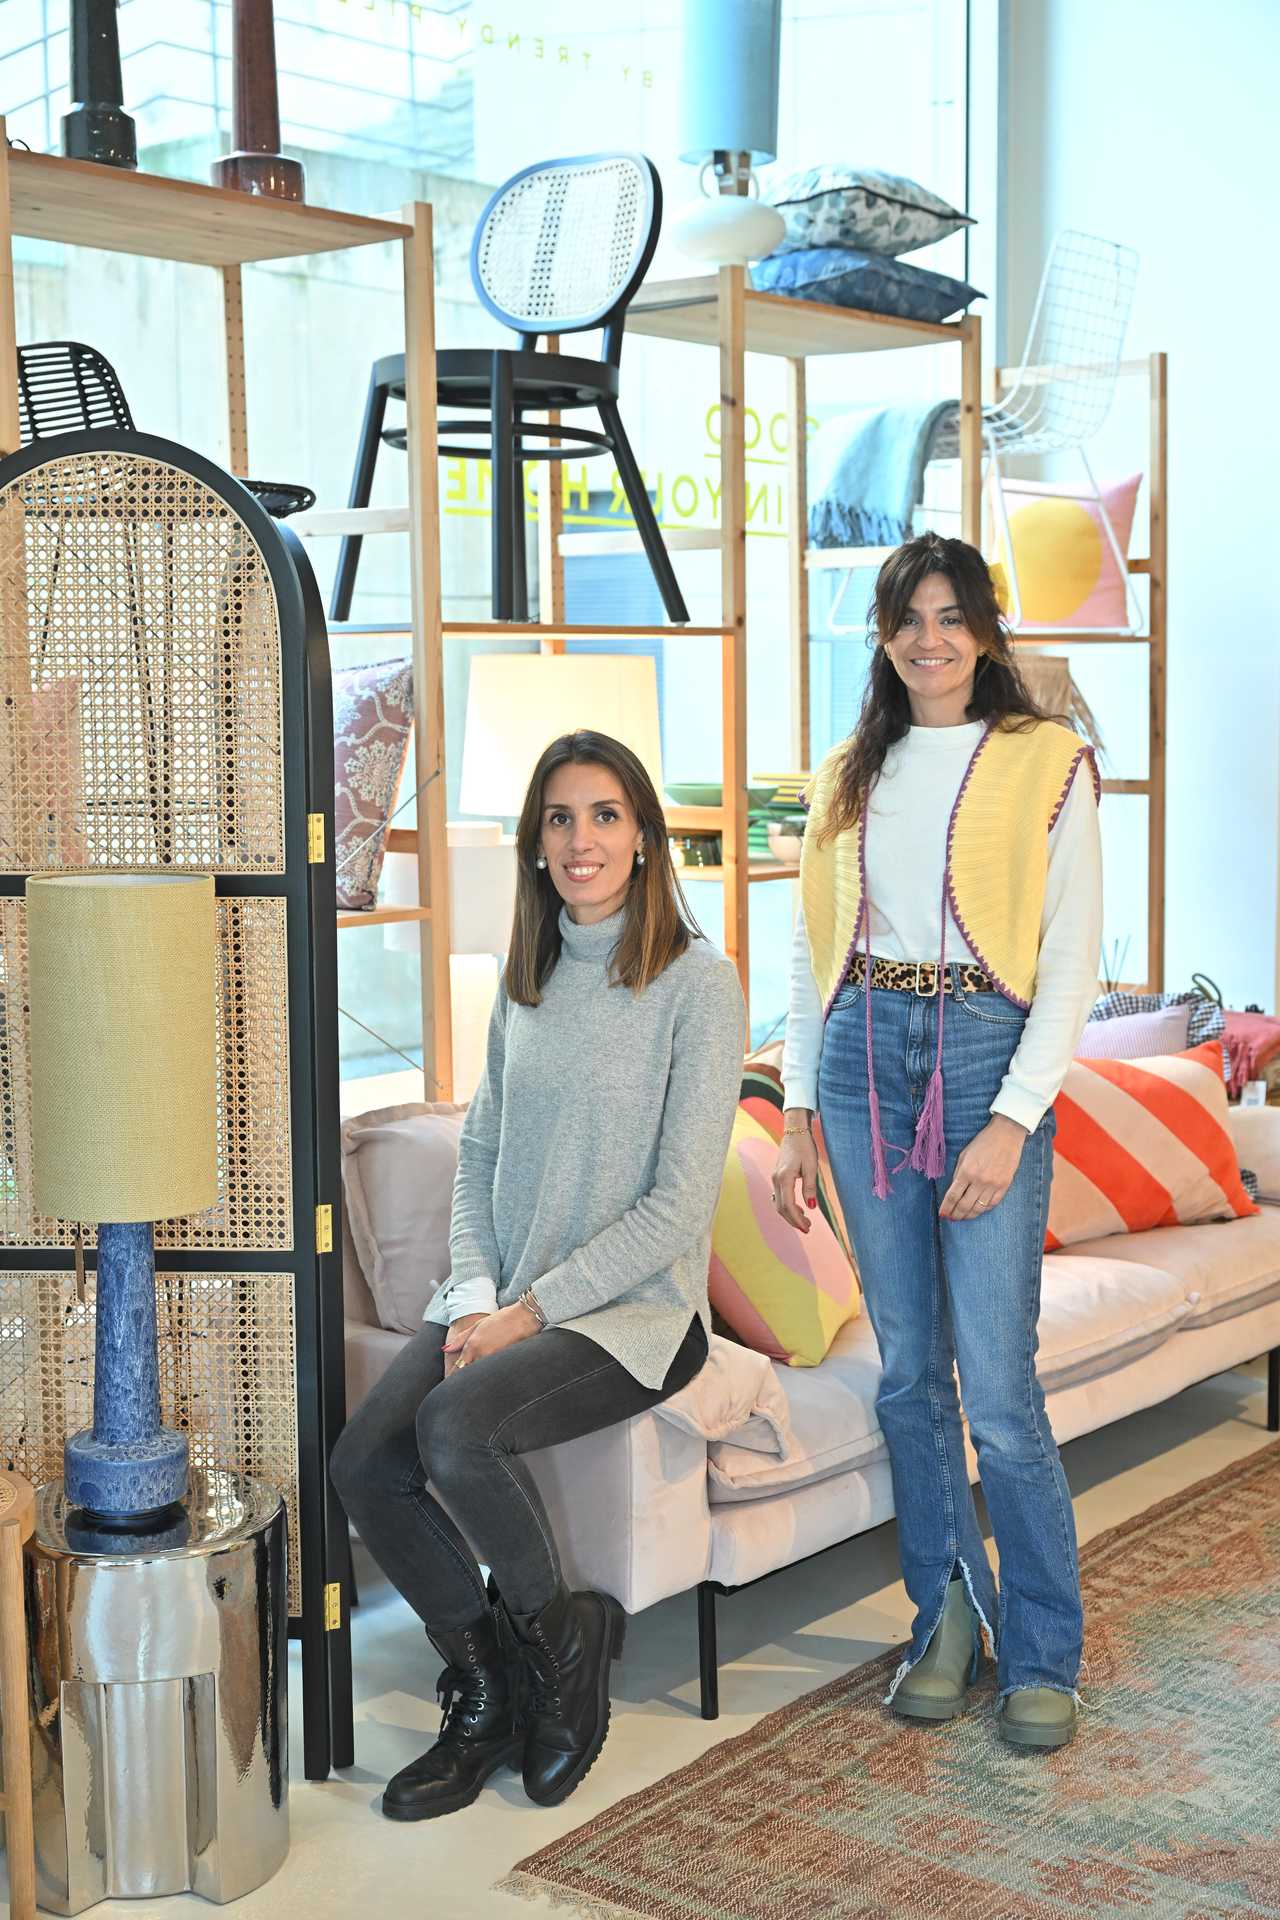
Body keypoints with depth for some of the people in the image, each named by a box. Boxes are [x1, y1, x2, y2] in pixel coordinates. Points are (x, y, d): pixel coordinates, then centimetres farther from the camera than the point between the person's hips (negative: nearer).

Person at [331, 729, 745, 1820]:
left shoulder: (698, 984, -9)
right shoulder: (527, 981, 11)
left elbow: (679, 1205, -13)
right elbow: (480, 1155, 13)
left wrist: (533, 1310, -14)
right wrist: (474, 1295, -4)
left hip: (634, 1310, -6)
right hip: (507, 1299, 6)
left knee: (456, 1428, -30)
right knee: (365, 1464, -17)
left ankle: (563, 1639, -1)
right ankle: (485, 1694, 6)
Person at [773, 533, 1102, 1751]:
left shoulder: (1046, 763, 1)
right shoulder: (846, 780, 14)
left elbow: (1071, 963, -4)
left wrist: (1011, 1120, -13)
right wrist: (797, 1114, 8)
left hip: (985, 1054, -4)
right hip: (864, 1057, 4)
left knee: (998, 1382, -6)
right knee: (908, 1370, 8)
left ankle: (1043, 1655, 8)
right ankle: (946, 1621, 22)